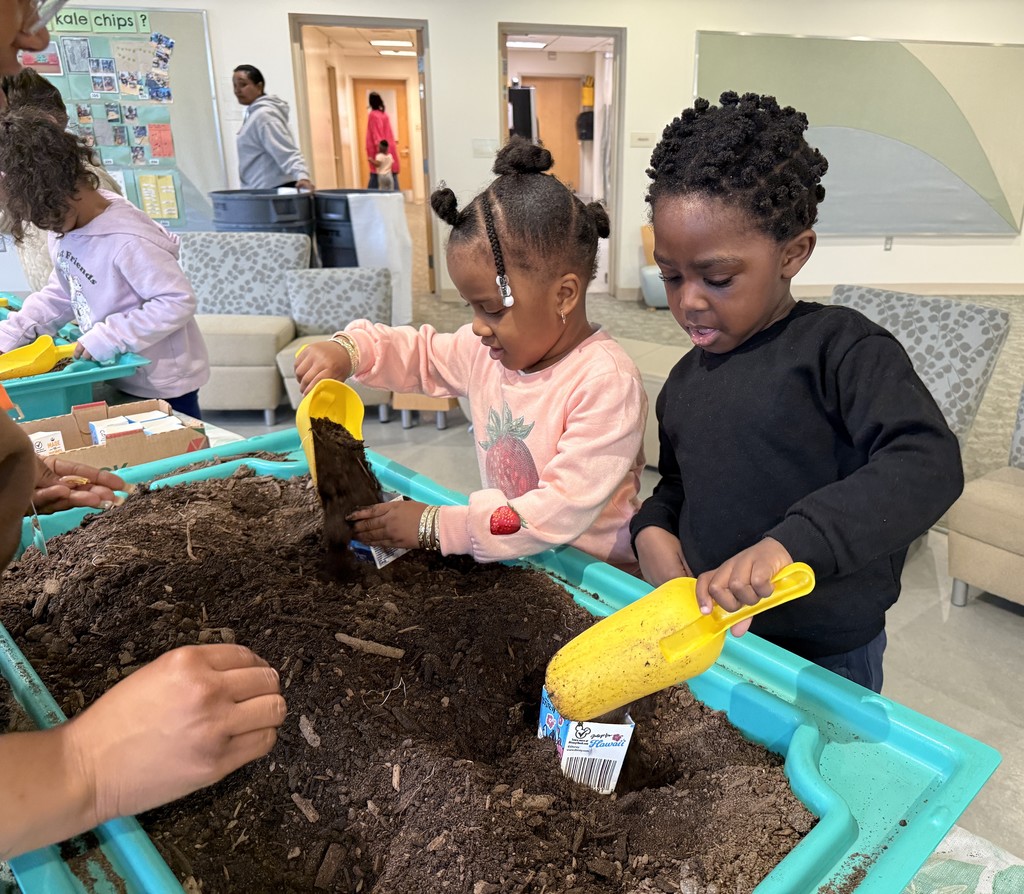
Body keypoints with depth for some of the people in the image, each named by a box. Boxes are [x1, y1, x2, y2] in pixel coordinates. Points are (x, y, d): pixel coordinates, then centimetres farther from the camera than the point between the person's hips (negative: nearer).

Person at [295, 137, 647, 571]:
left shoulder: (607, 382, -20)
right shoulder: (490, 350, 1)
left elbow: (564, 511, -23)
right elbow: (418, 353, 20)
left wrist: (435, 527, -20)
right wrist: (347, 350, 1)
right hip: (509, 564, 6)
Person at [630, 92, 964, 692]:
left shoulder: (842, 348, -15)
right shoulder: (686, 379, 5)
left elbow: (928, 463, -27)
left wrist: (790, 542, -40)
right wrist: (652, 528, -6)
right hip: (712, 636, 5)